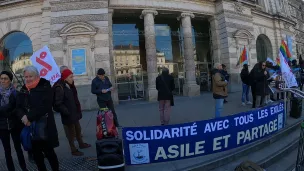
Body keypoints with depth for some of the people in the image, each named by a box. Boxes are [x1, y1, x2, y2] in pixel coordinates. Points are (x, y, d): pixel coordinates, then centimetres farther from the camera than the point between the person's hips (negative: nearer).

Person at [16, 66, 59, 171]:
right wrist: (23, 116, -15)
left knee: (49, 152, 3)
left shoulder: (45, 87, -6)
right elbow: (18, 107, 5)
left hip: (44, 126, -5)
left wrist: (29, 117, -20)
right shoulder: (23, 90, 11)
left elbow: (44, 106, -17)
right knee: (36, 153, 15)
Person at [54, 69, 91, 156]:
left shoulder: (70, 86, 8)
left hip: (74, 113, 9)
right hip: (68, 115, -9)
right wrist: (67, 113, -23)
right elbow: (58, 103, -24)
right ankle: (73, 150, 19)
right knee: (71, 132, 5)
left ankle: (81, 144, 41)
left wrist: (78, 110, 11)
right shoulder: (60, 88, -21)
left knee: (78, 129, 23)